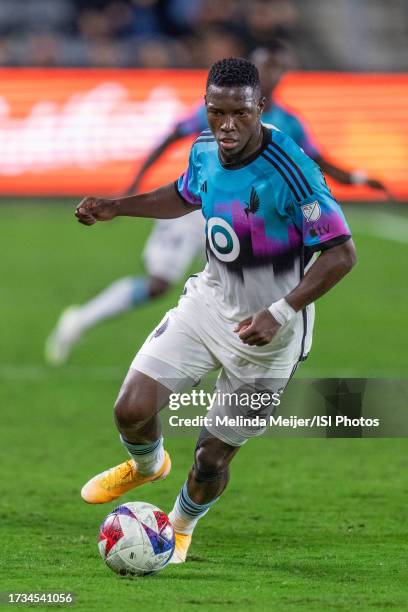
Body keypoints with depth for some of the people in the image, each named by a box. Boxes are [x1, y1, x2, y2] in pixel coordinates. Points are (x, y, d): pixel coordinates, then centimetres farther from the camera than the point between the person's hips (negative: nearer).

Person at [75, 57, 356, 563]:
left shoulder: (290, 171, -28)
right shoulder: (205, 150, -6)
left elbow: (341, 252, -24)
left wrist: (280, 313, -30)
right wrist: (116, 208, 9)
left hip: (269, 332, -5)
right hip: (209, 302, 5)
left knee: (212, 458, 3)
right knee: (132, 409, -6)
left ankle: (181, 526, 38)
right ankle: (147, 465, 32)